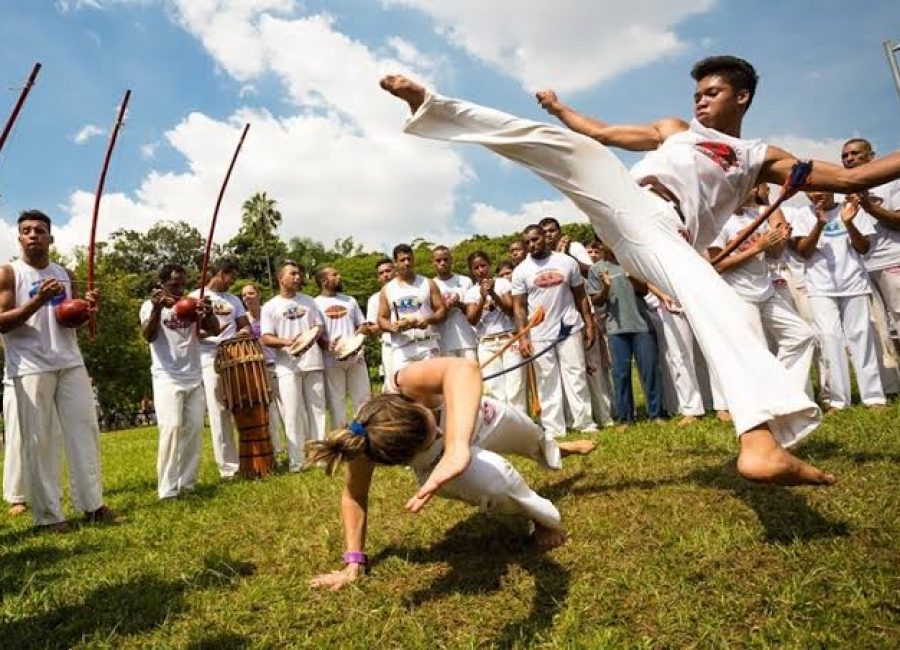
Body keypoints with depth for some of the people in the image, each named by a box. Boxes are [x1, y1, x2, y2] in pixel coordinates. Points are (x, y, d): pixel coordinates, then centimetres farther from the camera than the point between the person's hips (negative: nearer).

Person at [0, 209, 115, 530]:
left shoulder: (65, 274, 14)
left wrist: (87, 307, -4)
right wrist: (38, 300, -21)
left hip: (70, 363, 5)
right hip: (31, 367, -5)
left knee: (85, 429, 3)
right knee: (39, 439, -2)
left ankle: (92, 503, 10)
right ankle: (48, 514, 5)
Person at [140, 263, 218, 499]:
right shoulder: (151, 305, -1)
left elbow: (215, 331, -1)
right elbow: (148, 336, -17)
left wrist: (209, 313, -23)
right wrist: (157, 308, -33)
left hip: (194, 378, 5)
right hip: (167, 379, -4)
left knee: (194, 429, 4)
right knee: (171, 428, -15)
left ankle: (187, 483, 13)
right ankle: (167, 489, -10)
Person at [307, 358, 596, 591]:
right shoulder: (367, 447, -41)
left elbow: (464, 369, -74)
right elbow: (354, 495, -21)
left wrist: (456, 450, -88)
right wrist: (353, 562, -21)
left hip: (478, 417, 1)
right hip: (438, 462, 0)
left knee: (533, 440, 28)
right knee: (495, 483, -30)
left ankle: (558, 448, 67)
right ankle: (546, 519, 4)